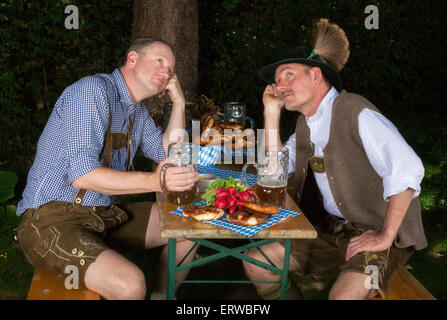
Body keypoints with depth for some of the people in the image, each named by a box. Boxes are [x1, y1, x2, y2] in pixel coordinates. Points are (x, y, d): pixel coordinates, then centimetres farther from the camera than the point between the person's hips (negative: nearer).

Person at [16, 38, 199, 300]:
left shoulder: (138, 110, 13)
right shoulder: (93, 91, -16)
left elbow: (168, 155, 17)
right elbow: (82, 175, -26)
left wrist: (178, 103, 8)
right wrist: (155, 181, -36)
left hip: (104, 214, 10)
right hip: (52, 218, -9)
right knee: (130, 284, -33)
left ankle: (161, 297, 20)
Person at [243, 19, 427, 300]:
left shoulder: (356, 113, -18)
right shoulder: (306, 123, 11)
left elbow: (407, 170, -27)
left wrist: (385, 237, -24)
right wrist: (272, 113, 5)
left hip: (376, 232, -8)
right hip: (330, 229, 8)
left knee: (344, 295, -32)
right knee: (256, 262, 0)